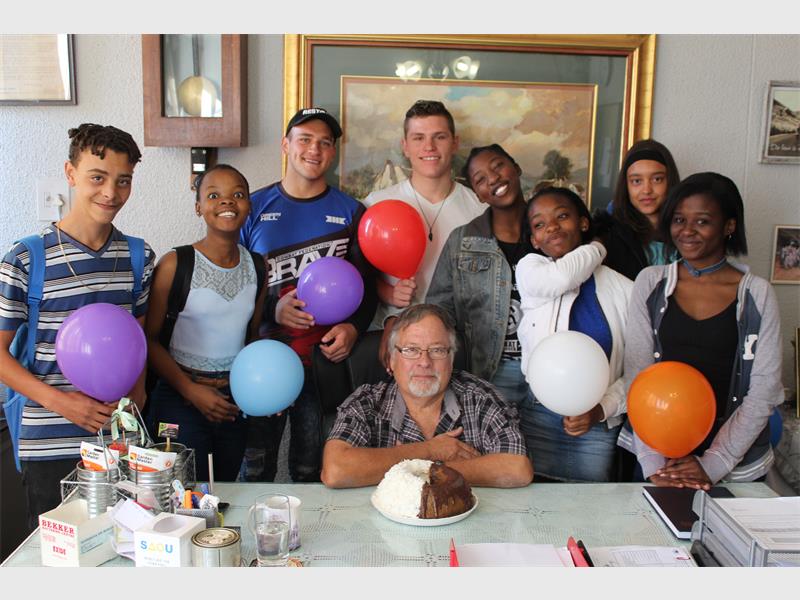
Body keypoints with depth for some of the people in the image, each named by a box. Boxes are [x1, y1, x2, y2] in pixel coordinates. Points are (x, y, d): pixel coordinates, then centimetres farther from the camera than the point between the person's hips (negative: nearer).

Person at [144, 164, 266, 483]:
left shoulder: (257, 265, 4)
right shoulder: (175, 264, -10)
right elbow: (149, 339, -7)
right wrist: (190, 389, -14)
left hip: (235, 400, 4)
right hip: (180, 398, -4)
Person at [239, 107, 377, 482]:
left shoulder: (350, 212, 6)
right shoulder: (253, 208, 5)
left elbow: (368, 284, 6)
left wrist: (353, 328, -13)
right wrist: (273, 308, -14)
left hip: (327, 357, 0)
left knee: (312, 472, 10)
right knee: (256, 469, 10)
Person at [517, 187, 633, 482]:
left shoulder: (623, 289, 3)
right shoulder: (529, 269, 2)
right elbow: (562, 277, -21)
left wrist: (601, 409, -13)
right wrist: (597, 249, -1)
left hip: (597, 425, 1)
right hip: (538, 419, -1)